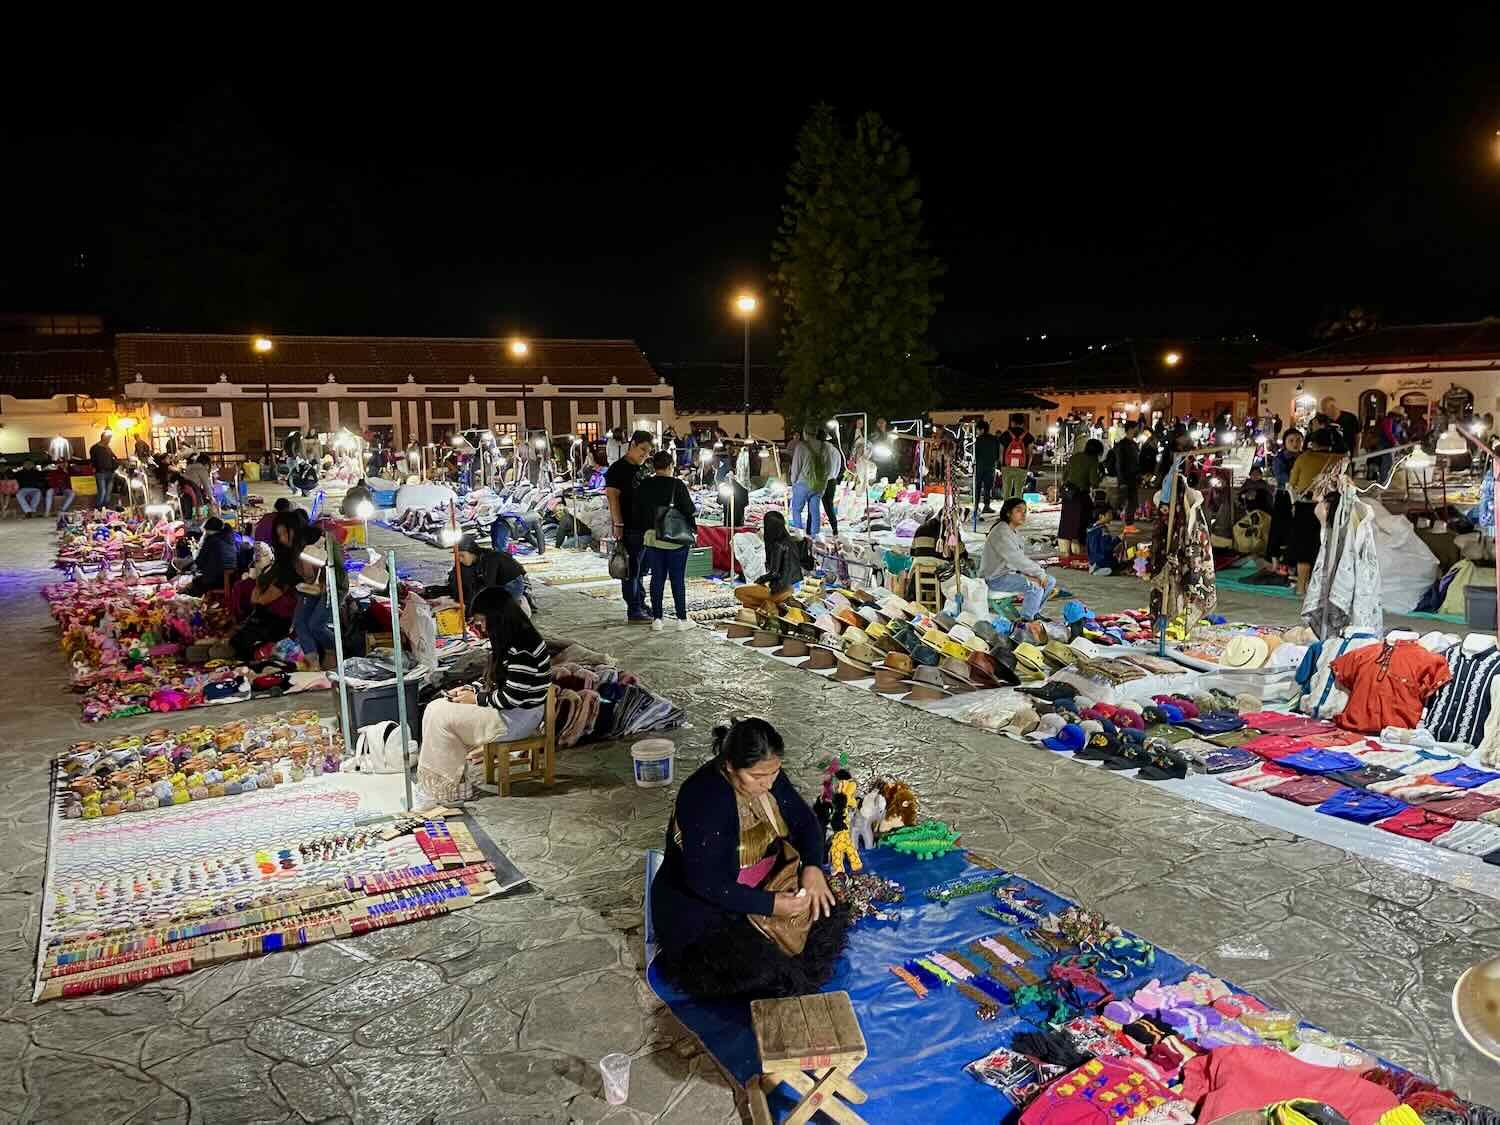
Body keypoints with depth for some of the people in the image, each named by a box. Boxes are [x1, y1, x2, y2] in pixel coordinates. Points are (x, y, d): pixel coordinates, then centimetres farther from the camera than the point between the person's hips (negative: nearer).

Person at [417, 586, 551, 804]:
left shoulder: (522, 649, -23)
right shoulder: (508, 641, 8)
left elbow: (511, 697, -23)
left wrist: (476, 699, -11)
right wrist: (470, 689, 5)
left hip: (517, 719, -10)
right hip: (506, 710, 10)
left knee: (440, 717, -14)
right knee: (435, 709, 1)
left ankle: (444, 788, -1)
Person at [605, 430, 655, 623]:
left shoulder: (641, 469, 16)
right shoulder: (618, 468, -8)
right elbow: (612, 497, -15)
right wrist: (618, 524, -21)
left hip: (644, 527, 8)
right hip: (628, 528, -8)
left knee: (640, 569, 15)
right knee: (631, 570, -4)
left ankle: (641, 605, 25)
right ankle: (634, 612, 0)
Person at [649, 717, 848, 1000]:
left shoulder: (768, 776, -8)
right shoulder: (704, 798, -30)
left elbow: (804, 821, 3)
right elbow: (705, 882, -30)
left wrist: (812, 866, -17)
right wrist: (769, 904, -32)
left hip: (765, 886, 7)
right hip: (701, 904, -7)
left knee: (829, 914, -8)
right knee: (758, 969, -25)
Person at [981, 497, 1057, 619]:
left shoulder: (1015, 531, 12)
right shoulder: (1001, 532, -21)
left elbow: (1021, 557, 10)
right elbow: (1016, 559, -27)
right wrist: (1039, 572, -22)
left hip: (1012, 572, 10)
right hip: (996, 578, -10)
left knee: (1050, 581, 8)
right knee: (1035, 586, -28)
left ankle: (1034, 613, 20)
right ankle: (1026, 620, -13)